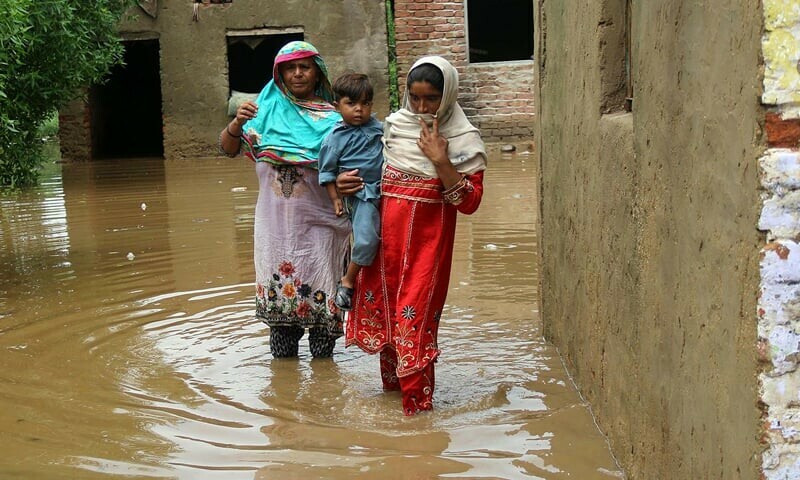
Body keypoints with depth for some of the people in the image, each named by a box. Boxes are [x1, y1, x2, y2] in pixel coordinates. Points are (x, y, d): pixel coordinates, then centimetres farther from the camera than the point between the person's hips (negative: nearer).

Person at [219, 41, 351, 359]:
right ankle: (282, 356, 22)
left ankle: (322, 356, 16)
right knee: (278, 284, 8)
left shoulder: (332, 117, 2)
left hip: (318, 222, -2)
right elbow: (228, 148, 5)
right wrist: (238, 122, -16)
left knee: (320, 288, 1)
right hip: (276, 221, 2)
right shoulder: (268, 109, 6)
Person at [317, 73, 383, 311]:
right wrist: (335, 198, -5)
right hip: (360, 195, -6)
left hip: (384, 191, 6)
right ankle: (347, 281, -2)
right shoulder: (336, 138, -7)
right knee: (367, 239, -21)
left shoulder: (379, 128, 6)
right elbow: (327, 171, -2)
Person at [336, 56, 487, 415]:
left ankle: (417, 403, 4)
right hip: (386, 228, 5)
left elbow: (469, 202, -13)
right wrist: (347, 180, 2)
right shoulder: (394, 124, 6)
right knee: (381, 305, 12)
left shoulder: (463, 139, -6)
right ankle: (393, 383, 32)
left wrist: (440, 161, -21)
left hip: (427, 236, -5)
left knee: (415, 315, -6)